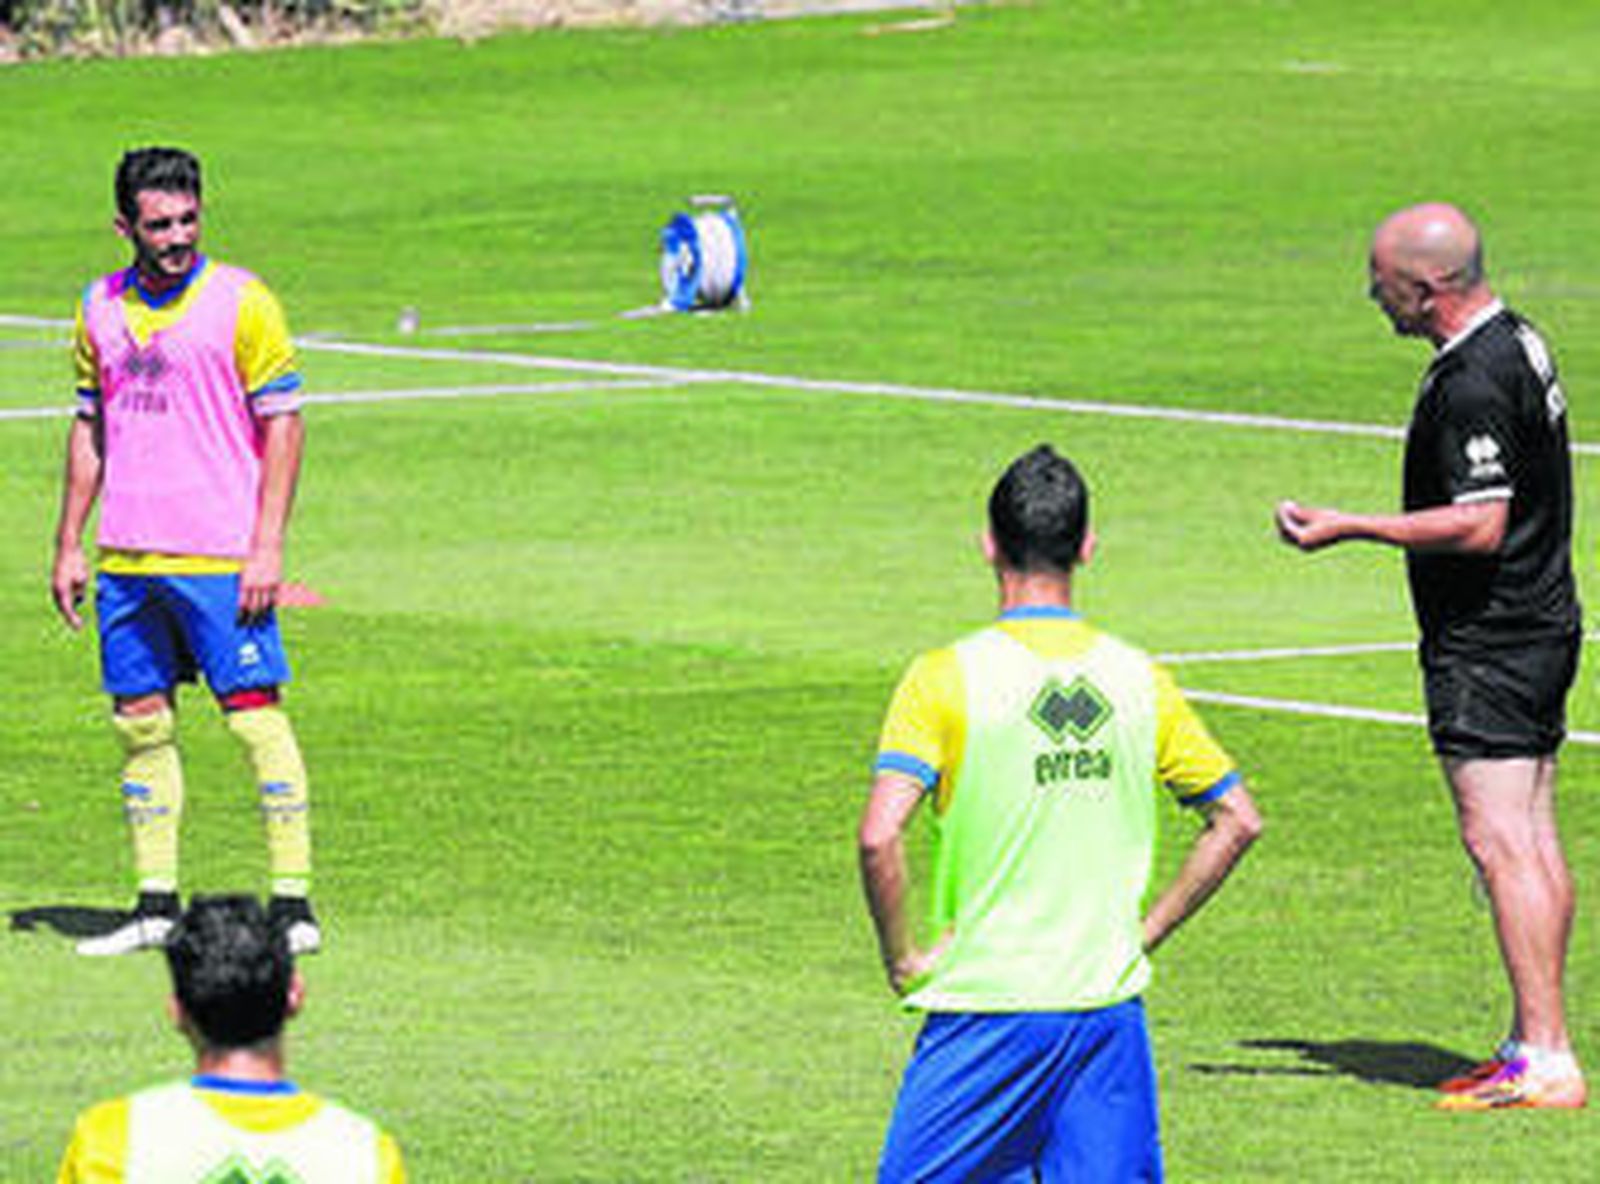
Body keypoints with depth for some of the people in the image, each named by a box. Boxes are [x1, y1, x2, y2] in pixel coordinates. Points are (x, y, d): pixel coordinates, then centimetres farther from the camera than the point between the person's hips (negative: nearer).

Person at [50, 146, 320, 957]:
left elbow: (282, 425, -5)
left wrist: (267, 548, -12)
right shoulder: (102, 308, 10)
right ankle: (156, 905, 15)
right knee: (141, 727, 7)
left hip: (219, 557, -5)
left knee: (256, 719, -6)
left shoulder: (240, 302, -5)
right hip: (127, 558, 5)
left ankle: (294, 905, -4)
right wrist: (68, 546, 14)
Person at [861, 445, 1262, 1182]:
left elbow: (879, 837, -19)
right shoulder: (1139, 678, 5)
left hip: (988, 1008, -4)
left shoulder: (947, 678, -8)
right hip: (1111, 1010, 4)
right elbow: (1237, 820, 12)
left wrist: (901, 955, -4)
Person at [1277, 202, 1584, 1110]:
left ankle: (1545, 1059, -14)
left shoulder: (1472, 385, -20)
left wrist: (1350, 528, -20)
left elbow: (1479, 525, -24)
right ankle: (1537, 1045, 14)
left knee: (1502, 842, -11)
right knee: (1536, 844, 11)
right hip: (1542, 626, 10)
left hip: (1487, 644, -10)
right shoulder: (1519, 342, 11)